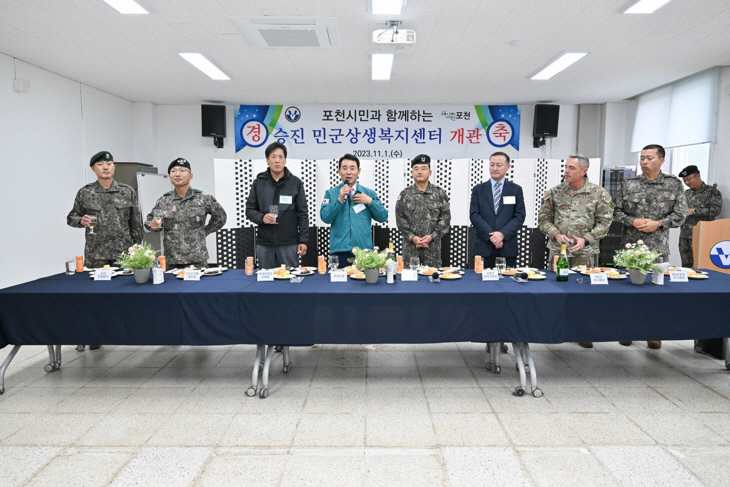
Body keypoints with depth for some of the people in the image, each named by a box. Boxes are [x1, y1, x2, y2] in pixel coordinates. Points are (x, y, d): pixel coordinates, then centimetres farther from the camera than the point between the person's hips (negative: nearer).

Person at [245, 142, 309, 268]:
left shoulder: (296, 183, 4)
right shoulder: (258, 183, 7)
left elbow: (302, 214, 3)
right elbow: (249, 210, 10)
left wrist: (303, 240, -2)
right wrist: (262, 218, -12)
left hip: (289, 243, -1)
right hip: (264, 244, 2)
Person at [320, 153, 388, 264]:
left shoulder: (369, 193, 13)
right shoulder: (331, 193, 9)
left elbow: (383, 217, 8)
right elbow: (325, 217, -4)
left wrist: (370, 201, -4)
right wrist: (340, 199, -13)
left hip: (364, 250, 1)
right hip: (339, 251, -1)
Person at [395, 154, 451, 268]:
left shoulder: (440, 193, 6)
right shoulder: (404, 194, 7)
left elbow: (446, 218, 2)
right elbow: (400, 219, 2)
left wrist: (432, 236, -8)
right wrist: (412, 237, -9)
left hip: (433, 246, 0)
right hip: (410, 247, 0)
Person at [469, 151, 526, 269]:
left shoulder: (516, 190, 10)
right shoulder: (478, 189, 10)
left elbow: (520, 216, 2)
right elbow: (474, 215, 0)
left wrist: (502, 234, -12)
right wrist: (491, 235, -11)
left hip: (508, 248, 0)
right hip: (483, 246, 0)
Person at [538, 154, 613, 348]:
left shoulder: (599, 193, 0)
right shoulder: (554, 192, 3)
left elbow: (605, 221, 1)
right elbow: (543, 218, 7)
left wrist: (586, 239, -10)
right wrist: (556, 234, -9)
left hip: (585, 252, -1)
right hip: (558, 249, 1)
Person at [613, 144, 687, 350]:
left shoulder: (674, 184, 2)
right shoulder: (629, 184, 2)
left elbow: (680, 214, 2)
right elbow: (616, 210, 4)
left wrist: (658, 224, -12)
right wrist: (633, 221, -12)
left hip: (658, 248, 0)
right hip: (630, 246, 0)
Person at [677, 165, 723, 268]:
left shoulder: (712, 192, -1)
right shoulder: (686, 193, 15)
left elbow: (716, 210, -14)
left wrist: (694, 211, -18)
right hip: (684, 236, 5)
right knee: (685, 265, 6)